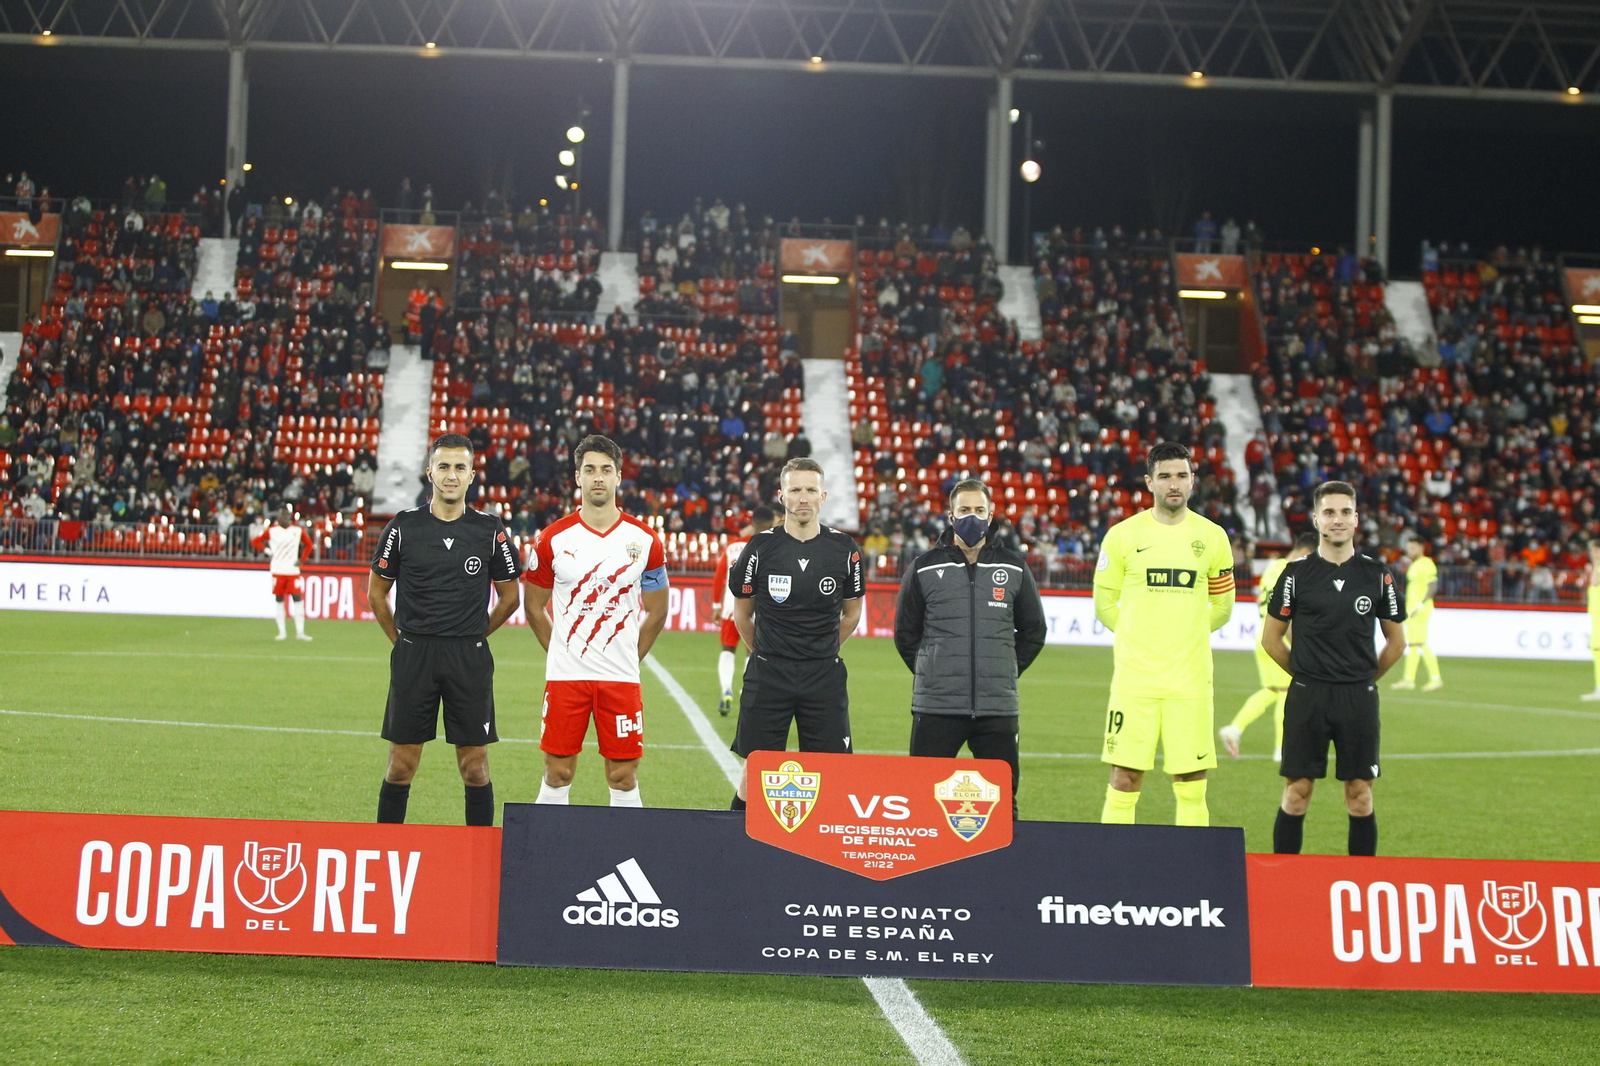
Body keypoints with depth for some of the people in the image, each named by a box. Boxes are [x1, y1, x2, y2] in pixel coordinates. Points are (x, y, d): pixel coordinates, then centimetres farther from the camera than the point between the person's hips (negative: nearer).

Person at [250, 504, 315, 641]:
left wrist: (301, 559, 6)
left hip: (293, 571, 1)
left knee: (298, 599, -7)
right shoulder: (271, 531, 1)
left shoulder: (298, 530, 5)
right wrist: (267, 551, -4)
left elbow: (308, 544, 17)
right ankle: (282, 632, 8)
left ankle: (300, 632, -5)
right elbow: (255, 542, 7)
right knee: (279, 601, 3)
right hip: (277, 571, -1)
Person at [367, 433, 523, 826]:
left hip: (470, 659, 0)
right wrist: (404, 641, 9)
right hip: (413, 657, 0)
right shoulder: (403, 527, 1)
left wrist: (472, 636, 11)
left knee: (474, 766, 2)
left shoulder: (490, 530, 2)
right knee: (401, 764, 2)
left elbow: (510, 597, 13)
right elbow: (376, 593, 11)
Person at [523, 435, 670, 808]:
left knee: (624, 777, 2)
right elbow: (535, 607, 11)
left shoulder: (644, 541, 0)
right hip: (565, 676, 0)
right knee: (557, 775, 2)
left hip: (620, 678, 0)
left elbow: (656, 612, 11)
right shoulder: (554, 538, 0)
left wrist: (629, 659, 9)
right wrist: (561, 653, 8)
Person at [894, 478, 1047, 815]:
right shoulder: (924, 569, 4)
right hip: (936, 708, -1)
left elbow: (1033, 631, 18)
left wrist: (1005, 672, 10)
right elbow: (905, 633, 13)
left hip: (998, 709, 1)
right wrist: (931, 672, 6)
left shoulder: (1014, 569, 8)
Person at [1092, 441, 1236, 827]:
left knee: (1192, 788, 1)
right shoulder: (1123, 535, 2)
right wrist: (1140, 637, 7)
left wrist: (1185, 633, 11)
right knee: (1124, 782, -4)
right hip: (1134, 677, -1)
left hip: (1191, 678, 1)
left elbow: (1223, 606, 17)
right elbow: (1104, 603, 11)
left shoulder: (1212, 537, 7)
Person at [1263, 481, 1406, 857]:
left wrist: (1364, 680, 11)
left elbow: (1396, 642, 14)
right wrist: (1306, 675, 9)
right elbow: (1271, 638, 8)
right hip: (1307, 698, -1)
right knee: (1297, 794, 0)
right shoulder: (1297, 573, 1)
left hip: (1359, 698, 1)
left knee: (1360, 796, 2)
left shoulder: (1376, 574, 5)